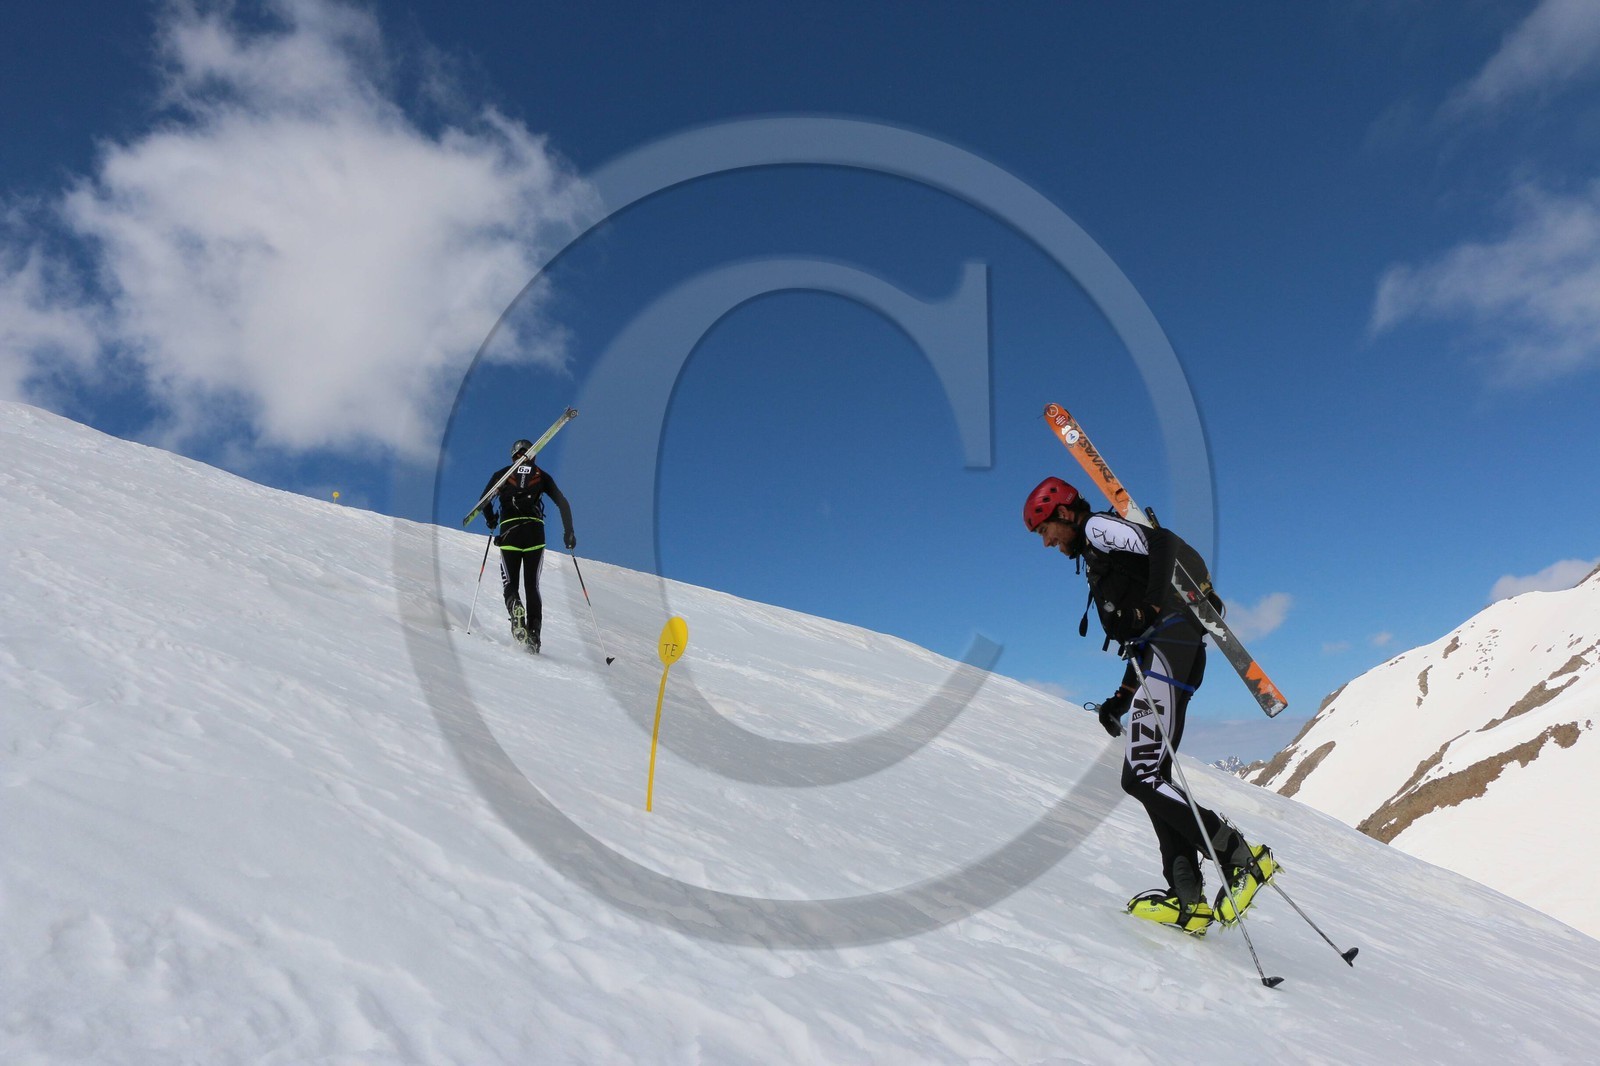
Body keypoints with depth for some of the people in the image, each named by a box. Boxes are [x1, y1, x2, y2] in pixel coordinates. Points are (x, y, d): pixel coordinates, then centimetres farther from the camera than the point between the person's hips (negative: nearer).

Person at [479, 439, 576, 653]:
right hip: (535, 532, 1)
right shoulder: (541, 475, 15)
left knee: (510, 584, 6)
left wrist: (491, 520, 22)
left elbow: (484, 500, 3)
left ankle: (515, 607, -29)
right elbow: (562, 503, 5)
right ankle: (534, 634, -4)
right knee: (532, 586, 8)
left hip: (509, 531, -1)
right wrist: (569, 532, 7)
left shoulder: (502, 474, 14)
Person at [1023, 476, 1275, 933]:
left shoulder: (1099, 526, 3)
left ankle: (1240, 857, -11)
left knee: (1141, 777, -14)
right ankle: (1188, 897, 3)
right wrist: (1120, 700, 24)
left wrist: (1150, 609, -25)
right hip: (1160, 651, 10)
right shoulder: (1097, 556, 28)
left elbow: (1164, 543, -17)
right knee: (1150, 776, 6)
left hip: (1169, 644, -10)